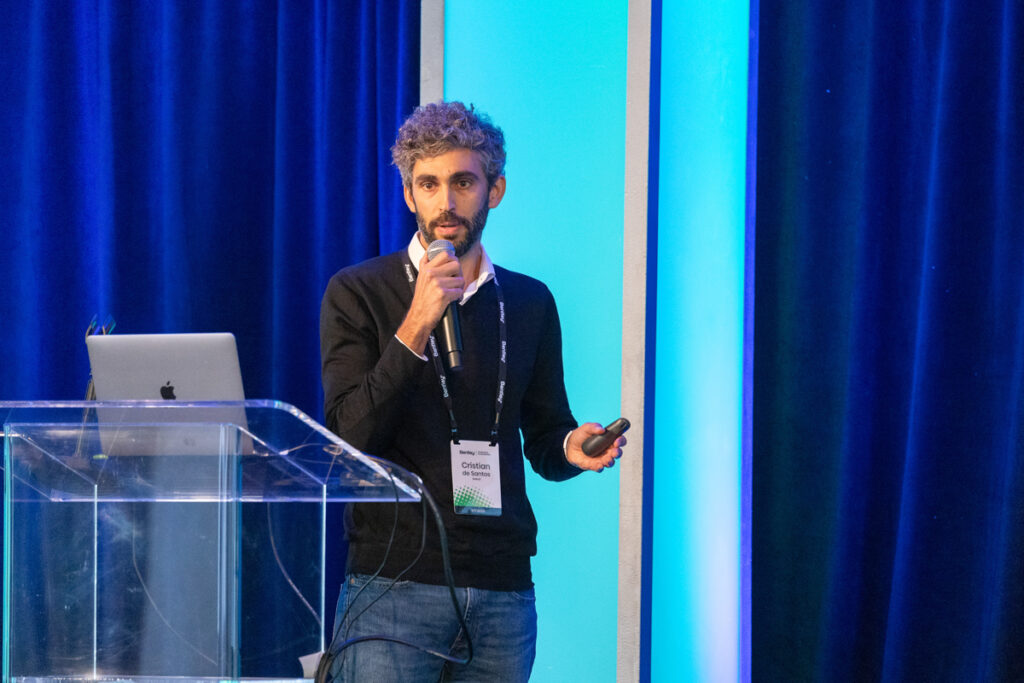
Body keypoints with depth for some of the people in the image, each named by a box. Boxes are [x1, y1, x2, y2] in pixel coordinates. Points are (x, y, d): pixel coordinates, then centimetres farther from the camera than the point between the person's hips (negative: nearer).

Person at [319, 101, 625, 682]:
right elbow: (348, 437, -9)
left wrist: (572, 447, -5)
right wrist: (415, 326, -18)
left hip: (504, 589, 4)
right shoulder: (358, 293, 1)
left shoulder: (529, 303, 12)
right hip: (393, 585, -3)